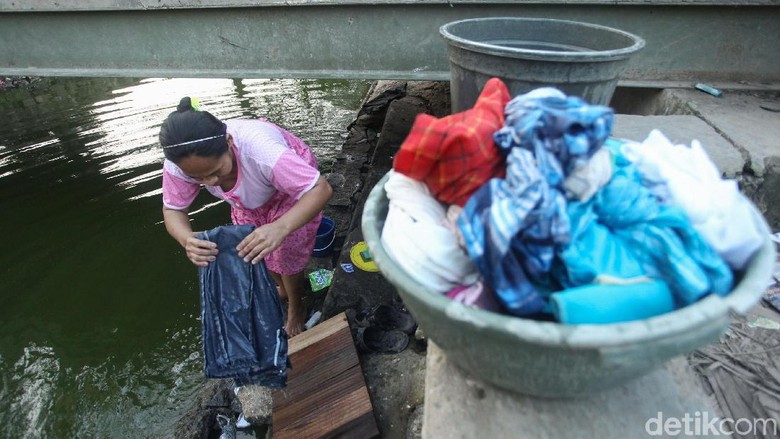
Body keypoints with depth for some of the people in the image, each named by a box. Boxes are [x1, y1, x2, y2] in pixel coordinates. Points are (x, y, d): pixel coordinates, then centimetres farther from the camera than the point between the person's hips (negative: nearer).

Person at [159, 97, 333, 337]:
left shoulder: (259, 148, -46)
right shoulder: (179, 161, -30)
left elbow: (321, 189, -45)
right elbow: (173, 209, -17)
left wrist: (281, 228, -63)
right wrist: (187, 239, -41)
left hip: (293, 192, -4)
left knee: (286, 259, 1)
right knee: (256, 252, 12)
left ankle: (296, 310, 32)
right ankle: (283, 287, 45)